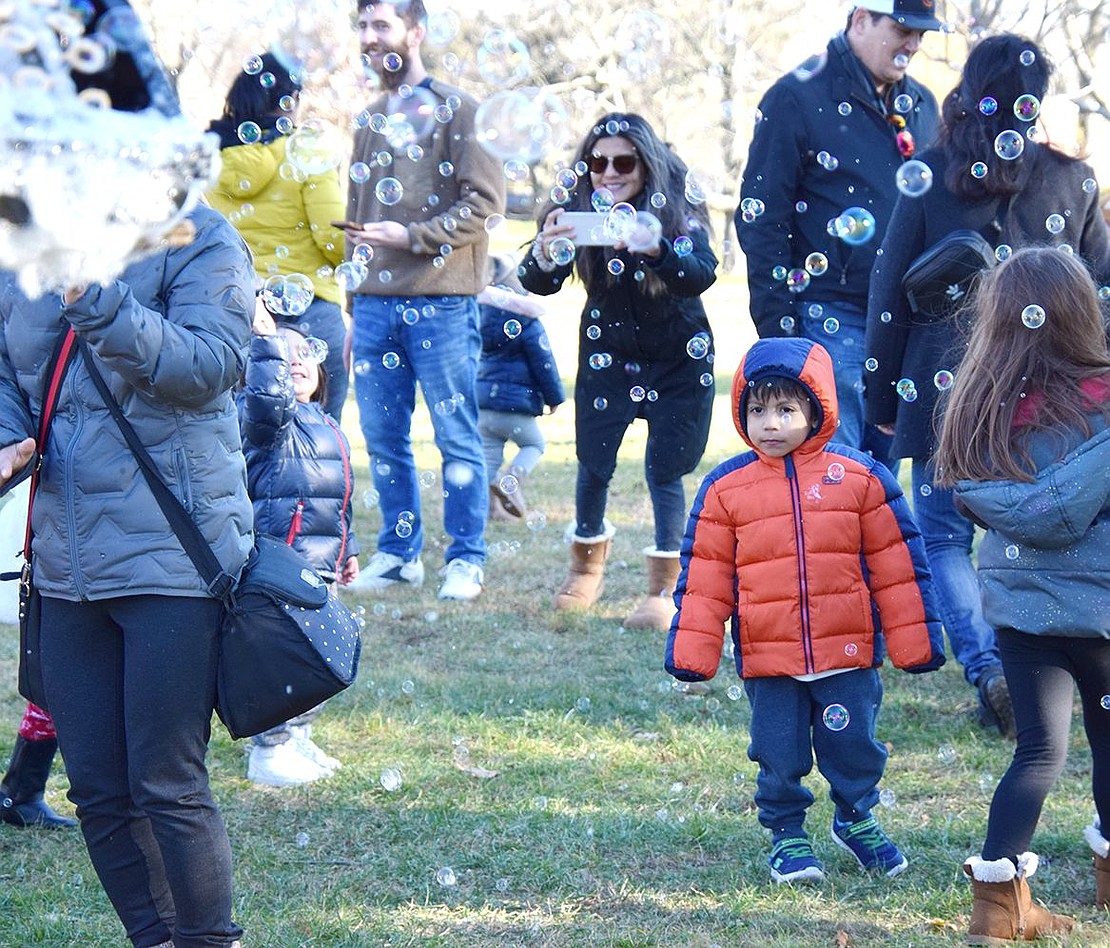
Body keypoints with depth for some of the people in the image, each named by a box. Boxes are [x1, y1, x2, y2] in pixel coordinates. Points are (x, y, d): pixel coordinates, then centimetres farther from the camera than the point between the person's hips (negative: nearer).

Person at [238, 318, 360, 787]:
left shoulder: (327, 427, 19)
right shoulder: (270, 420, -8)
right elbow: (266, 398, -34)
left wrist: (347, 548, 29)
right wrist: (266, 339, -36)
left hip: (322, 569, 9)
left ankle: (297, 739, 29)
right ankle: (269, 752, 0)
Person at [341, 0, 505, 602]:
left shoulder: (455, 109, 0)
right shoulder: (370, 120, 19)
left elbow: (485, 200, -8)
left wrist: (412, 236, -14)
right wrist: (353, 309, 19)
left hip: (441, 303, -6)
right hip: (376, 304, 6)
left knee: (455, 434, -2)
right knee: (382, 435, 6)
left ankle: (465, 559, 3)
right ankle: (398, 552, 16)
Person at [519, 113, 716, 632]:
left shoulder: (677, 212, -19)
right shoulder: (578, 211, -15)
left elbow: (703, 273, -35)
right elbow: (539, 284, -22)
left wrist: (655, 249, -54)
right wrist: (545, 253, -45)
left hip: (678, 360, -2)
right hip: (608, 355, 2)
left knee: (664, 468, -7)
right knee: (594, 464, 0)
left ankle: (664, 589, 4)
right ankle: (587, 564, 27)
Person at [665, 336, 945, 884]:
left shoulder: (860, 478, -1)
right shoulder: (725, 488, 0)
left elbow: (896, 566, 4)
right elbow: (704, 579, 3)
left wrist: (916, 643, 4)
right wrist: (691, 652, 0)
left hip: (849, 653, 0)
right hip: (767, 659, 0)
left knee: (854, 745, 8)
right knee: (780, 756, 7)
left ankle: (856, 820, 33)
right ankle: (786, 835, 28)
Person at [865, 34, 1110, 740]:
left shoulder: (931, 175, -4)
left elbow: (889, 292, -1)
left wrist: (883, 398, 8)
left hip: (946, 387, -1)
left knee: (945, 536, 8)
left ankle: (988, 671, -10)